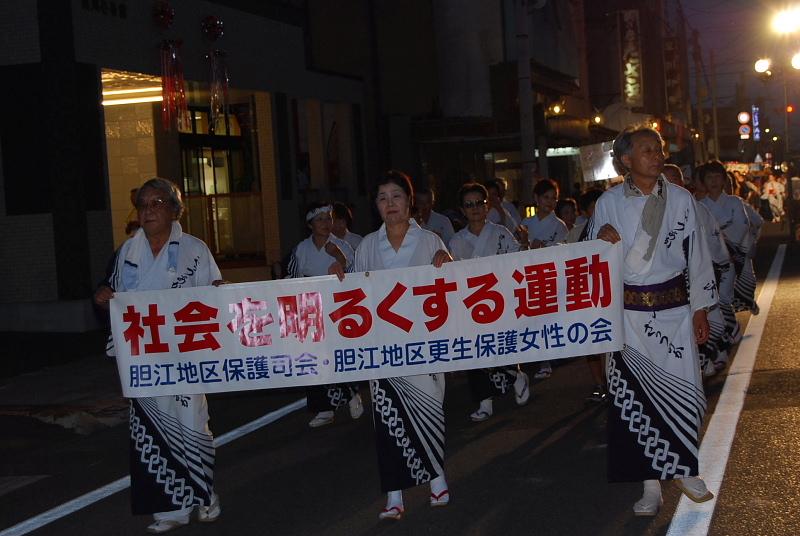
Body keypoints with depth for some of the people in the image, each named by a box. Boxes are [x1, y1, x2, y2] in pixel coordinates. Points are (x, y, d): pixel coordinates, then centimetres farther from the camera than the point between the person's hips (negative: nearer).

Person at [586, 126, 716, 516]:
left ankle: (683, 470, 23)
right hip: (628, 311, -1)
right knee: (636, 395, -1)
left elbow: (696, 255, 8)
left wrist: (700, 309, 7)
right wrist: (601, 239, -15)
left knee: (682, 390, 2)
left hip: (674, 308, 1)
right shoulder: (609, 203, 0)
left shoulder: (680, 199, 3)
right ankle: (651, 484, 9)